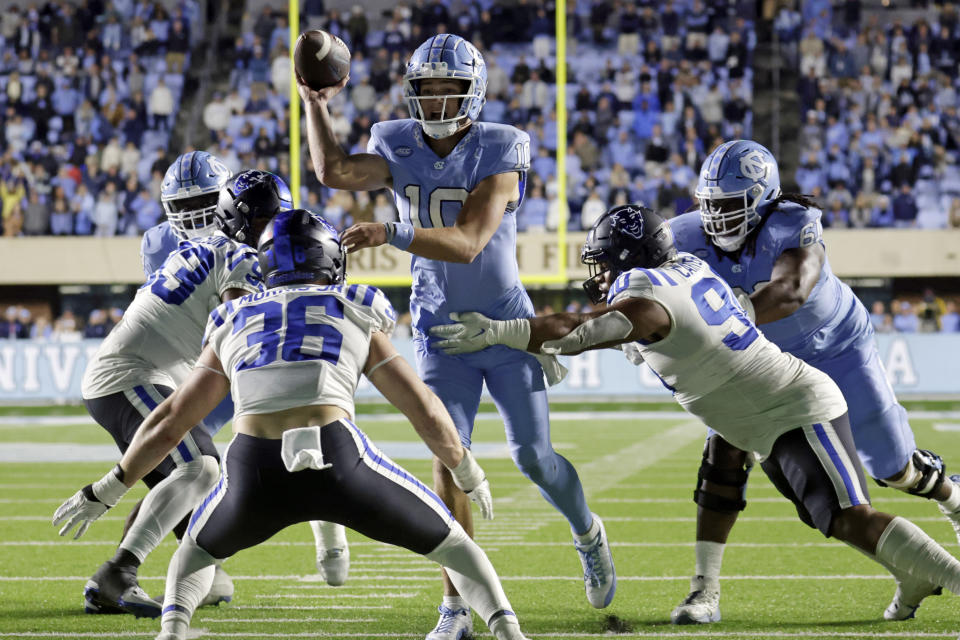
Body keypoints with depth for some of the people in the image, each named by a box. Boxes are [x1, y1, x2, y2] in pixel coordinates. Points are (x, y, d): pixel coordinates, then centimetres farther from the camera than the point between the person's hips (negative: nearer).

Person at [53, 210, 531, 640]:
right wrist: (468, 475, 41)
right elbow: (425, 410, 25)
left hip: (255, 475, 2)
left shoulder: (232, 328, 28)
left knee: (199, 549, 33)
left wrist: (105, 492, 41)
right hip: (337, 463, -2)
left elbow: (169, 422, 31)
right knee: (449, 542, 20)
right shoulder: (357, 319, 23)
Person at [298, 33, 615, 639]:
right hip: (441, 332, 2)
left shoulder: (499, 156, -17)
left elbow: (466, 244, -29)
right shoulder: (400, 149, -3)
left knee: (533, 456, 2)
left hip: (506, 323, -2)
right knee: (448, 458, -11)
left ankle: (589, 535, 35)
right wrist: (316, 104, -23)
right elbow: (335, 172, -19)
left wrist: (390, 233, -42)